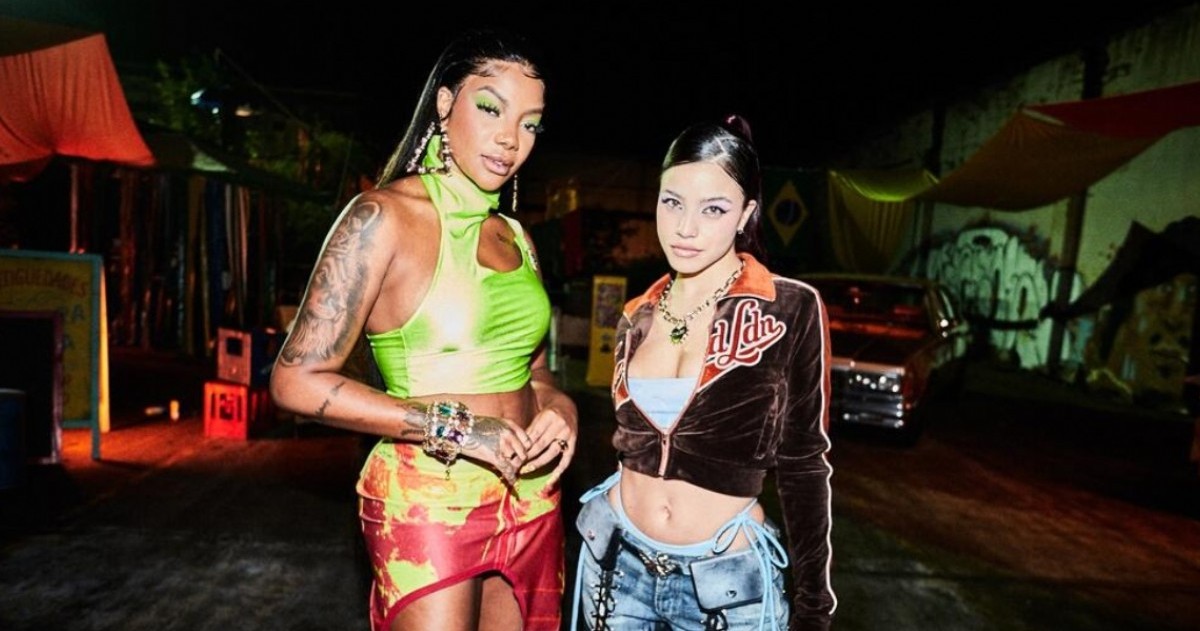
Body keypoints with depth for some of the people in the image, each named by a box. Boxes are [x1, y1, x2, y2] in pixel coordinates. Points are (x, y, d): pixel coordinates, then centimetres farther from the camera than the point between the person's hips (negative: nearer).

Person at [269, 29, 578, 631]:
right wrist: (451, 426, -19)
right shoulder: (384, 215, -11)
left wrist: (560, 409, -6)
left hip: (531, 505, 7)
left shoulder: (515, 237, 9)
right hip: (429, 504, -6)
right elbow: (297, 379, -14)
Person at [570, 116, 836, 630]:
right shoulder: (638, 318, 0)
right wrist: (596, 539, 15)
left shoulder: (791, 310, -12)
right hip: (617, 562, 4)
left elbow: (802, 462, -8)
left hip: (727, 579, -3)